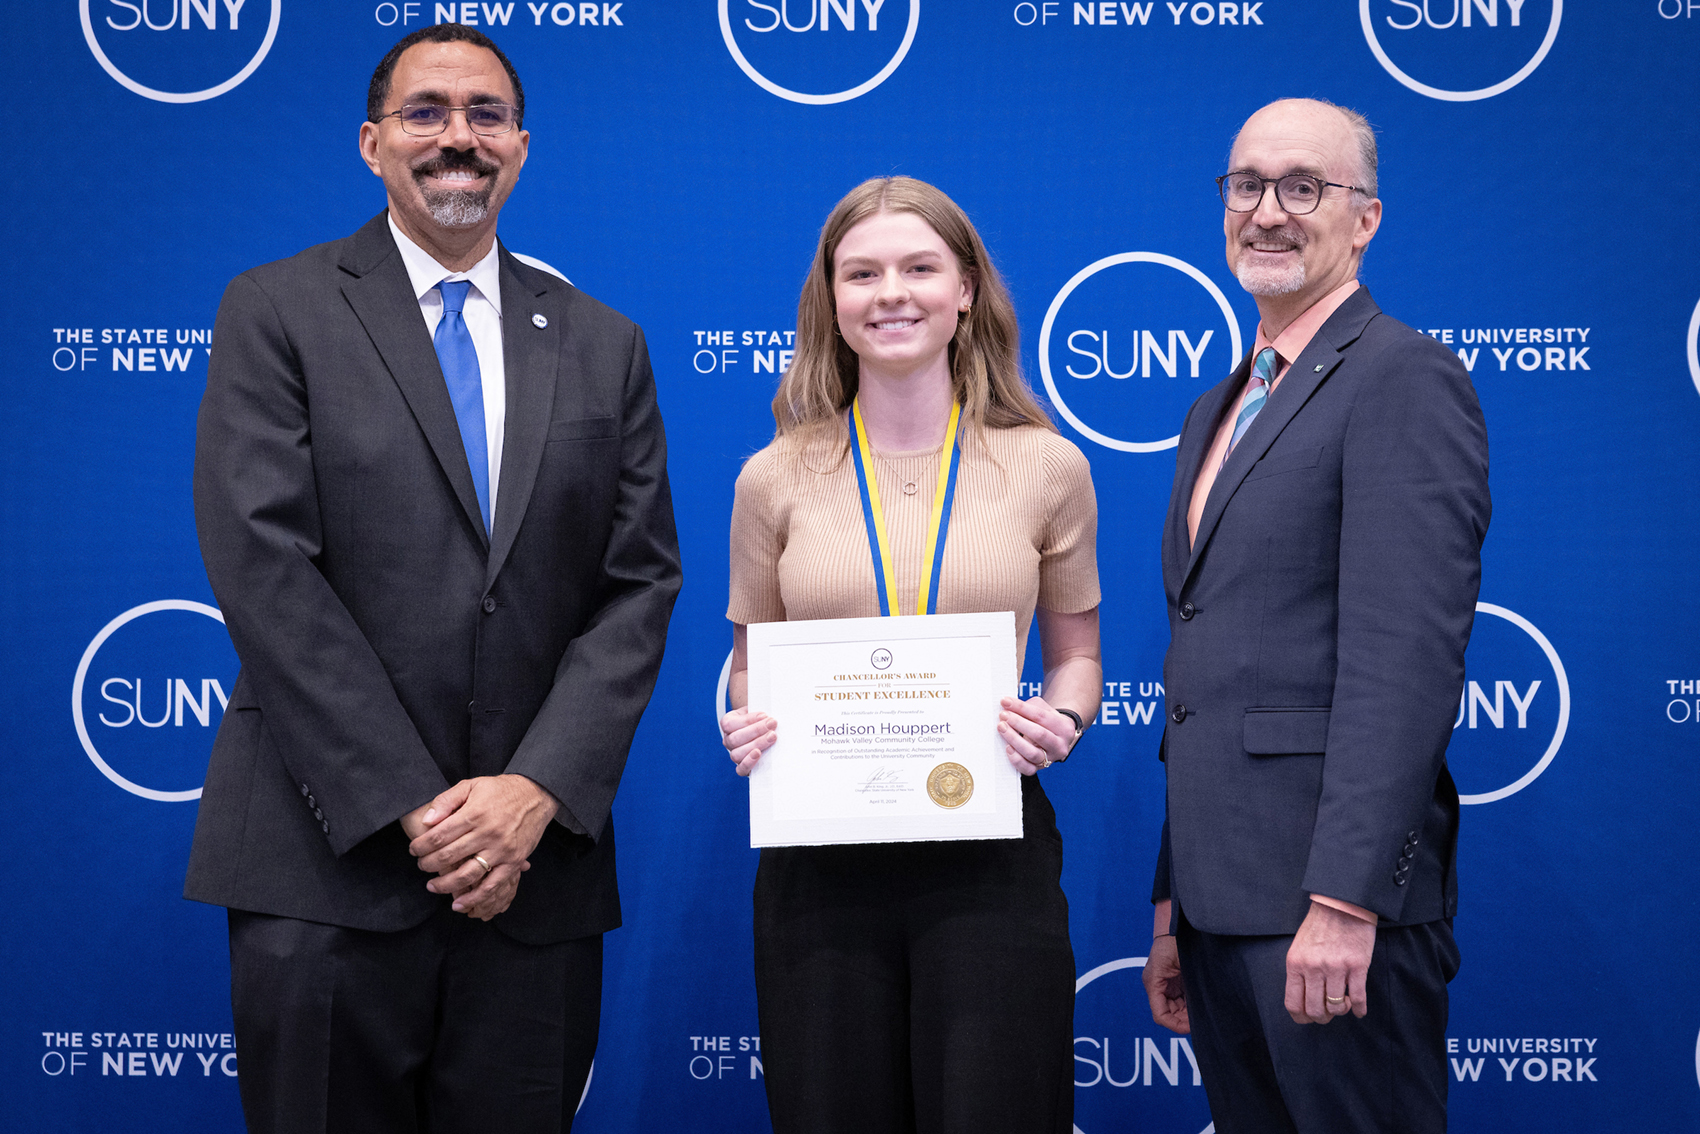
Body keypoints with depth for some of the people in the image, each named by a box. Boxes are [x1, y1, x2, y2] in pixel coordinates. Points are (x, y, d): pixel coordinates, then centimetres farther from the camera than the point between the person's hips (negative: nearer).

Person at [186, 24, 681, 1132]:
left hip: (539, 862, 3)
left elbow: (640, 585, 5)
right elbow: (263, 569, -7)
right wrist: (410, 805, -13)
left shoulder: (605, 345, 12)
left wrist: (539, 791, -9)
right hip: (329, 866, -2)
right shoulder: (277, 312, 3)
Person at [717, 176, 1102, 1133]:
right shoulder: (775, 479, 4)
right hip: (820, 857, 1)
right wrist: (746, 729, -8)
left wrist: (1062, 721, -8)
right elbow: (750, 669, 13)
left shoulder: (1047, 467, 3)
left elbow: (1077, 654, 13)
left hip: (990, 852, -1)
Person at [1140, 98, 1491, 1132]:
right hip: (1222, 896, 8)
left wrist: (1344, 901, -23)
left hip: (1337, 894, -8)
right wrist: (1176, 903, 18)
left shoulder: (1405, 378, -9)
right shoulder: (1217, 410, 19)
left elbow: (1407, 658, -18)